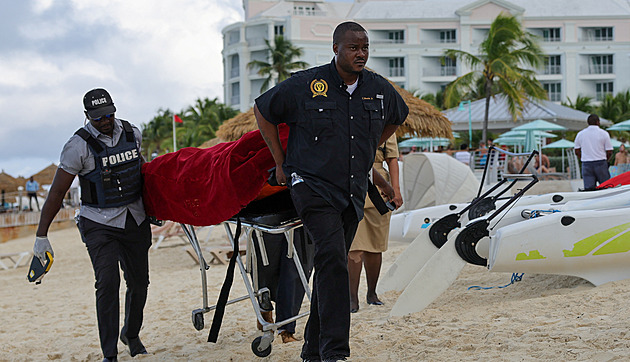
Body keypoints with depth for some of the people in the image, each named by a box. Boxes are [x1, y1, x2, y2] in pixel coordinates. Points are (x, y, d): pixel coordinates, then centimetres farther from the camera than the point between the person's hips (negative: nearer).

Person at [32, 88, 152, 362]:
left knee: (139, 282, 11)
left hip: (135, 221, 5)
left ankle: (131, 334, 37)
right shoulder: (79, 146, -15)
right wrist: (41, 235, -15)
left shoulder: (132, 133, 1)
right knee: (108, 282, -18)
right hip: (100, 224, -5)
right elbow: (57, 192, -12)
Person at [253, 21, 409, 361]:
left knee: (331, 266, 11)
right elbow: (263, 110, 4)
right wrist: (281, 162, 4)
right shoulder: (305, 85, -8)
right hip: (313, 188, -5)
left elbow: (397, 118, 27)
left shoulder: (380, 90, 5)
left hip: (352, 193, 6)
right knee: (333, 258, -22)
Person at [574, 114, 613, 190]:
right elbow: (609, 152, -2)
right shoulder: (603, 133, -2)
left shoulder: (580, 134, 7)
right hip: (600, 163, -3)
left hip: (586, 164, 3)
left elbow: (577, 152, 10)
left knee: (588, 188, -1)